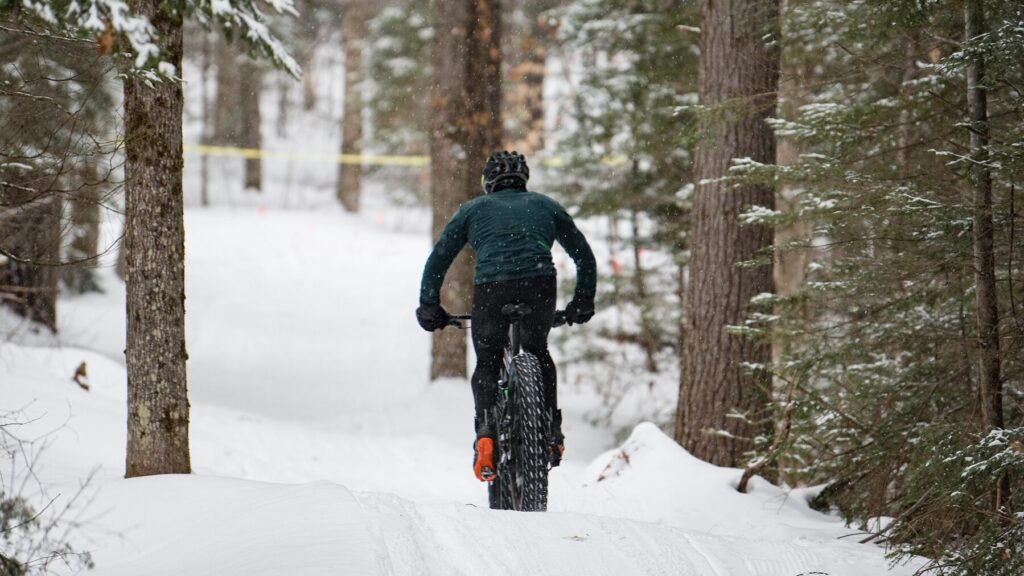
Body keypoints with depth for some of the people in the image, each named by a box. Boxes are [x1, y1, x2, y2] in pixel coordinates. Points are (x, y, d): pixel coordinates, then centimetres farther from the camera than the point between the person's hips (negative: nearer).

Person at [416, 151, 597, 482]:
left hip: (490, 286, -1)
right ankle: (551, 431, 14)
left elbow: (438, 259, 21)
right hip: (539, 284, 1)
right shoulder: (545, 205, 29)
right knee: (538, 353, 26)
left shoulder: (473, 209, 26)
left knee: (487, 363, 16)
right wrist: (583, 302, 35)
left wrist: (429, 307, 26)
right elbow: (584, 255, 29)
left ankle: (486, 433, -6)